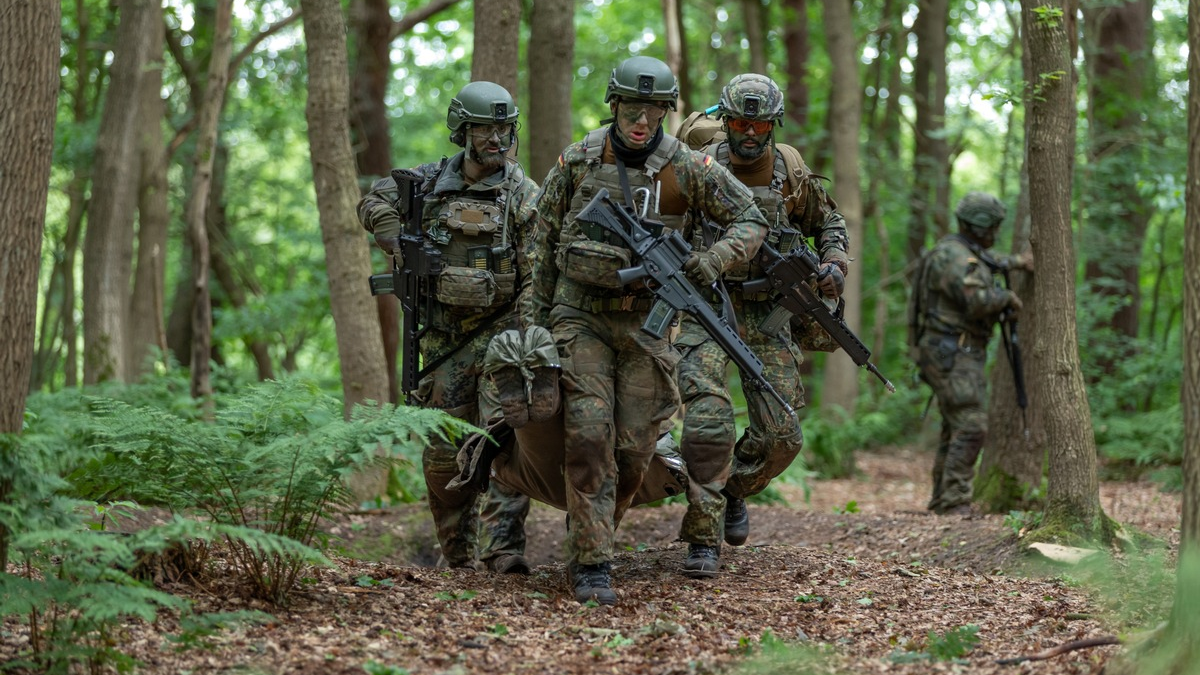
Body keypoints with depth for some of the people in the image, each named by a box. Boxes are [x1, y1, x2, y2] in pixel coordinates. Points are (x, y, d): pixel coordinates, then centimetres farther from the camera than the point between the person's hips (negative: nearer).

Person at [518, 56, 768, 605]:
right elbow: (543, 241, 9)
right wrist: (532, 315, 7)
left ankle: (590, 535, 25)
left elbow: (751, 221, 3)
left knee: (634, 448, 2)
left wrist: (714, 259, -16)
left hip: (646, 322, 1)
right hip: (580, 316, -1)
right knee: (589, 437, -14)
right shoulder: (577, 163, -2)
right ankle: (591, 565, -11)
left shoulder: (687, 169, -4)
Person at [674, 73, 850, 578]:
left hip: (766, 313, 4)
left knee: (781, 435, 3)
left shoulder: (791, 171, 4)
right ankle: (704, 536, -9)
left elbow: (828, 222, 20)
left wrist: (834, 264, 2)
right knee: (708, 420, -20)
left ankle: (734, 491, 33)